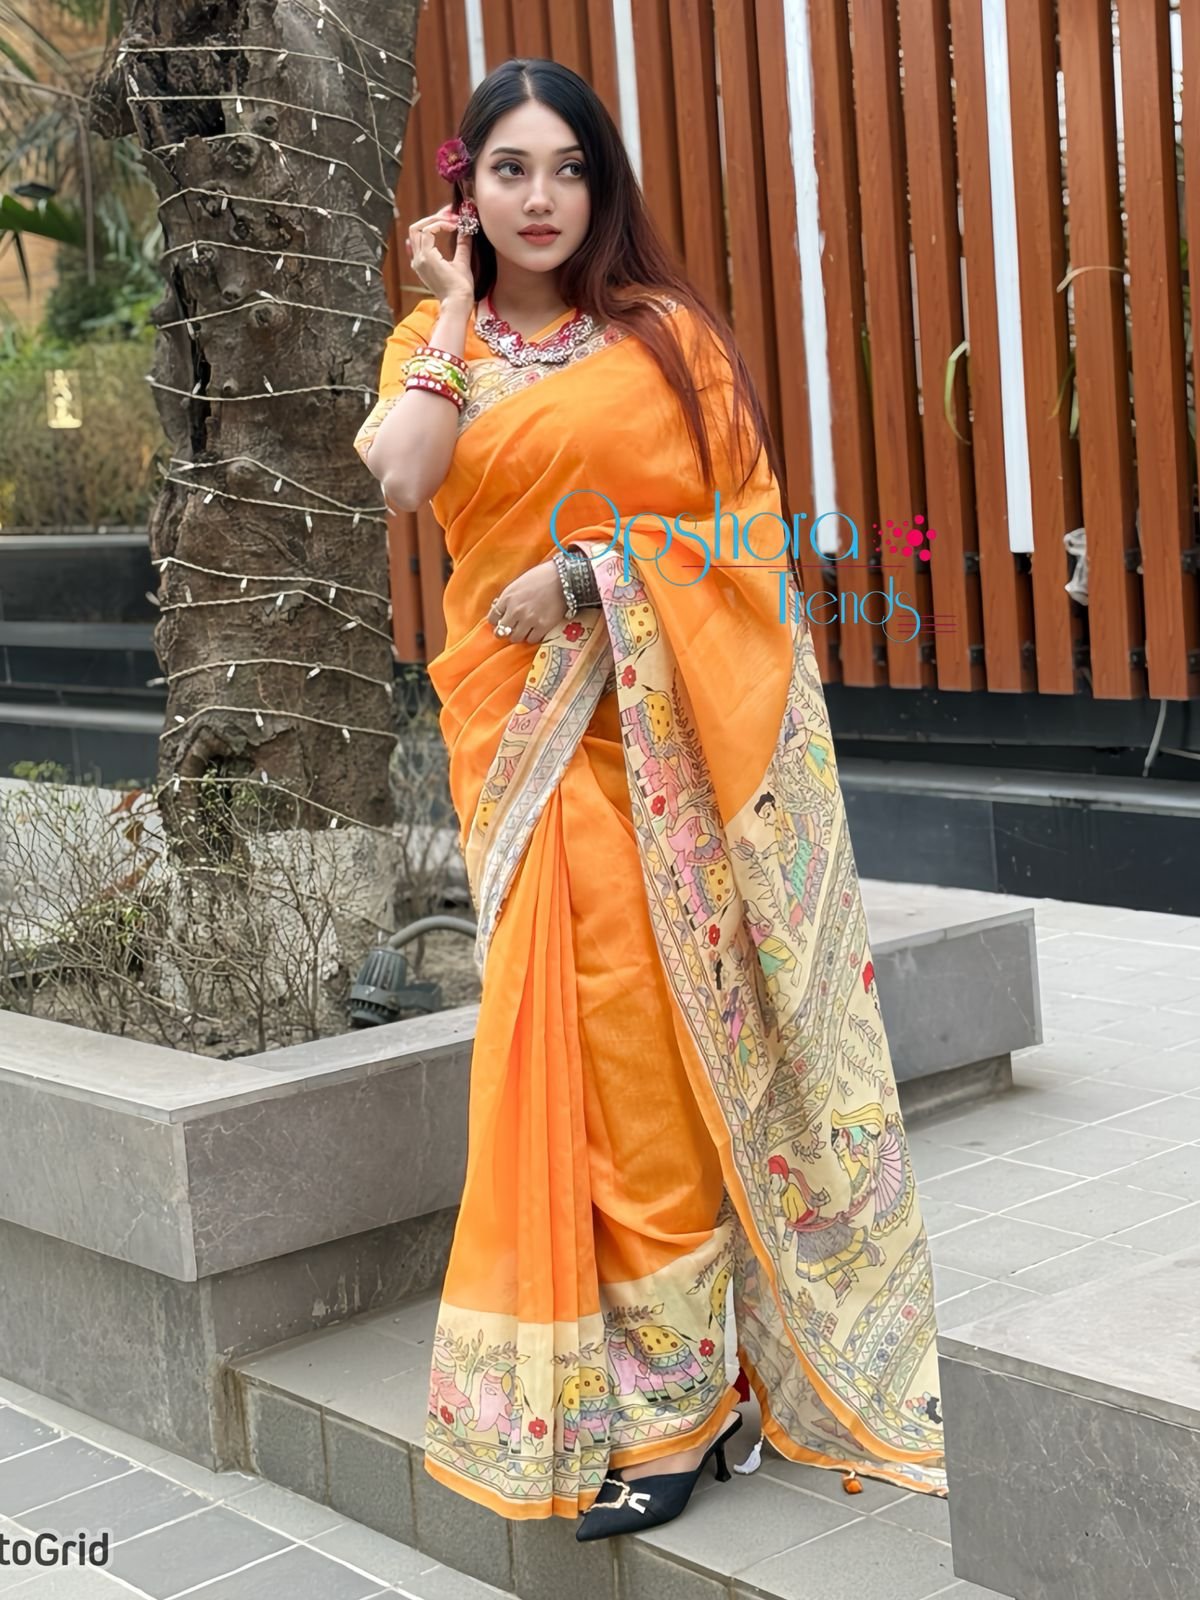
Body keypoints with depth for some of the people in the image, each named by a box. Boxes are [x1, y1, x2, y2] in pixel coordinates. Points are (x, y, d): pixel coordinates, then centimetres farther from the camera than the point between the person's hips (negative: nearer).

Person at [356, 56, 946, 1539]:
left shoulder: (667, 330, 6)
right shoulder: (432, 346, 11)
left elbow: (751, 512, 1)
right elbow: (402, 479, -10)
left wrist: (598, 576, -10)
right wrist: (460, 311, -1)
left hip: (672, 720, -1)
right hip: (526, 731, 2)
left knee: (657, 1037, -3)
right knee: (582, 1027, -1)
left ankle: (670, 1397, 6)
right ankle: (670, 1386, 10)